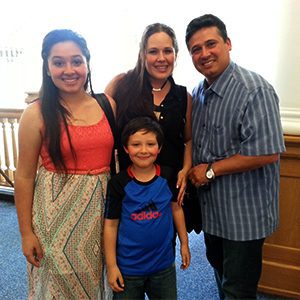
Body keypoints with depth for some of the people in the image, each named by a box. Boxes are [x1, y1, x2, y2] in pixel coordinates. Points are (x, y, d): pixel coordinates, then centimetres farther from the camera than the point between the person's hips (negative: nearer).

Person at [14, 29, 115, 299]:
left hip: (102, 207, 3)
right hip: (57, 212, -3)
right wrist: (26, 232, -4)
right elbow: (24, 176, -6)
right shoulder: (36, 114, -9)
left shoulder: (108, 105, -1)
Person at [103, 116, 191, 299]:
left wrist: (184, 243, 8)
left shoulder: (168, 176, -7)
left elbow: (176, 208, 6)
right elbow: (111, 224, -8)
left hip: (164, 263, 2)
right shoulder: (119, 183, -14)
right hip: (128, 267, -2)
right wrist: (111, 265, -7)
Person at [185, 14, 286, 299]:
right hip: (211, 208, 8)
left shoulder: (255, 90, -20)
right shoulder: (198, 93, 5)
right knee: (218, 266, 28)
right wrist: (191, 172, -2)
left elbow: (267, 153, -26)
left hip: (244, 212, -7)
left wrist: (211, 170, -19)